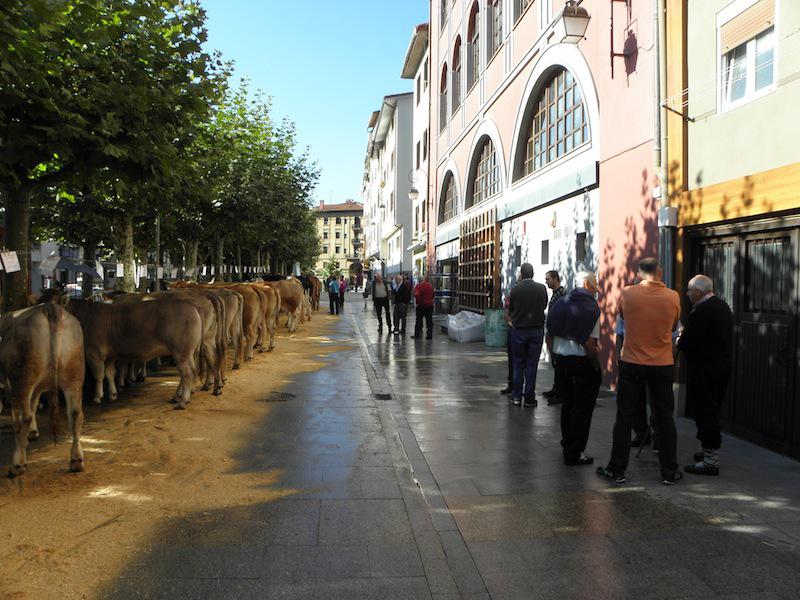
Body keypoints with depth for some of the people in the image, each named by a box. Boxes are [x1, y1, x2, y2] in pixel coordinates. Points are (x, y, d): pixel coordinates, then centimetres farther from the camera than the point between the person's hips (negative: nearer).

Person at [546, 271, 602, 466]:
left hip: (561, 359, 7)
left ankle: (567, 445, 35)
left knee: (567, 404, 21)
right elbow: (590, 344, -21)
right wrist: (596, 365, -8)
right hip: (582, 362, -7)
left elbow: (549, 336, 7)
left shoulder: (559, 303, 5)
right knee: (582, 409, 4)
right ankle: (574, 454, 9)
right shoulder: (591, 308, -15)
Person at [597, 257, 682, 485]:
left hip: (632, 364, -1)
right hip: (663, 365, 1)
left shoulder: (628, 293, -8)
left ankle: (617, 469, 13)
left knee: (624, 417, 7)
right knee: (665, 418, 11)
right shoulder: (672, 296, -6)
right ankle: (669, 471, 19)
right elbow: (673, 326, 9)